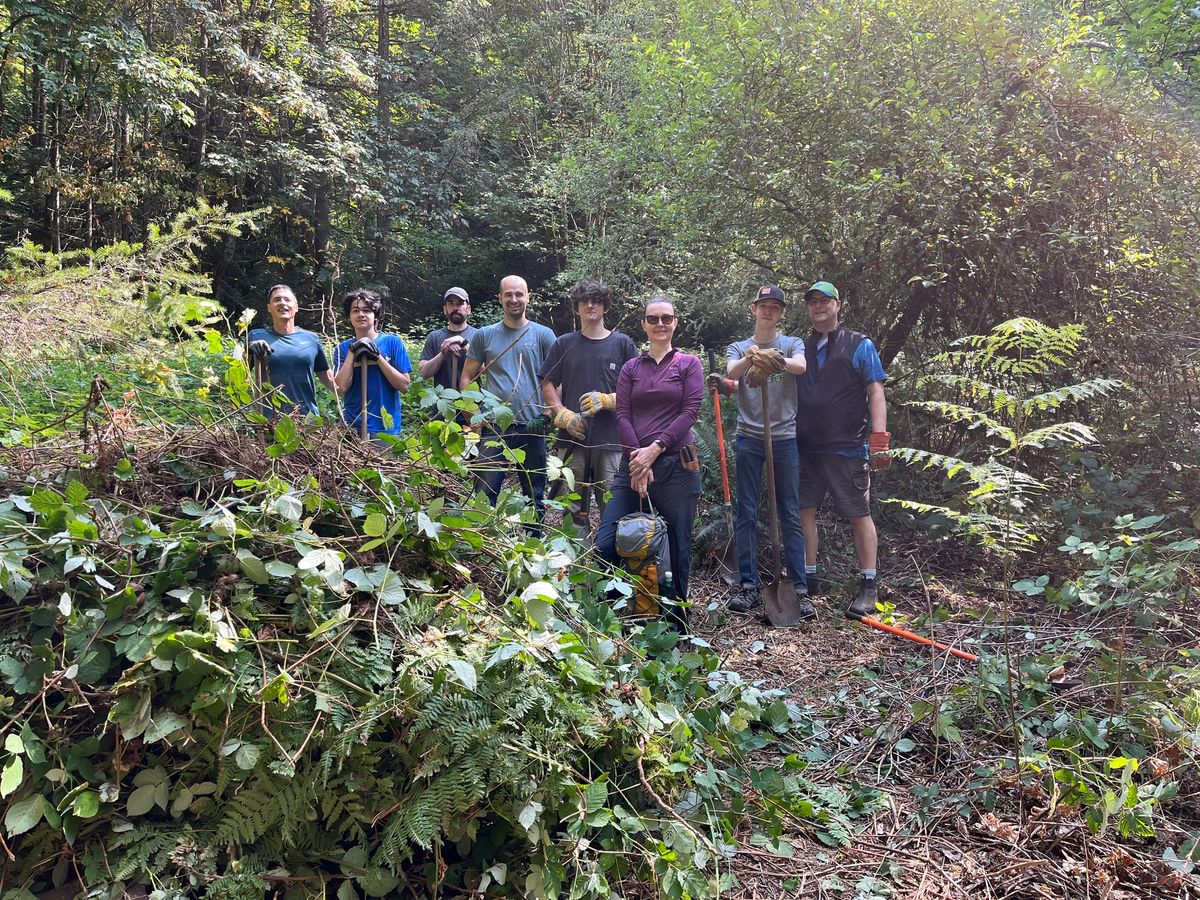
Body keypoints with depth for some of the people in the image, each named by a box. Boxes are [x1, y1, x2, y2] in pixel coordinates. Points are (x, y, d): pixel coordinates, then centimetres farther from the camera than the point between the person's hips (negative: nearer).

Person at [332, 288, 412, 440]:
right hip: (352, 427, 1)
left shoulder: (393, 342, 0)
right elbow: (341, 388, -7)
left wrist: (377, 356, -13)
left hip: (386, 429, -1)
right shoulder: (343, 348, 5)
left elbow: (404, 386, -7)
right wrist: (352, 352, -10)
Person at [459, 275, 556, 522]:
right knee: (486, 494, 1)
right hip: (493, 427, 0)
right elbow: (466, 379, 11)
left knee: (535, 496, 10)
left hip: (532, 427, 0)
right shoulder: (484, 335, 9)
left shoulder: (543, 335, 5)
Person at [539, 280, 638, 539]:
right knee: (573, 509, 5)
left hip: (611, 438, -1)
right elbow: (548, 384, 11)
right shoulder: (564, 344, 13)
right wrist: (563, 415, -4)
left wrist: (606, 400, -10)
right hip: (572, 437, 2)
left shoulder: (622, 343, 8)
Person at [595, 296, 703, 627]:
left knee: (677, 547, 3)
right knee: (605, 544, -7)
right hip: (633, 463, 3)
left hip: (676, 463, -2)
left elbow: (690, 412, -4)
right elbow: (622, 414, 4)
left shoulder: (688, 364, 7)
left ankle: (676, 623, 17)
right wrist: (637, 458, -11)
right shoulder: (631, 368, 14)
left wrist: (654, 449, -14)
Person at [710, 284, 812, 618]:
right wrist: (752, 358, -36)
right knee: (746, 514, 2)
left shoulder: (792, 344, 7)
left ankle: (799, 589, 3)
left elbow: (800, 366, -17)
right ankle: (749, 586, 9)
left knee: (791, 515, 0)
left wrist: (774, 360, -39)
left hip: (784, 439, -1)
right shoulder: (739, 348, 10)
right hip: (748, 439, 1)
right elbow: (732, 372, -13)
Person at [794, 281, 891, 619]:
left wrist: (878, 439, -14)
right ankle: (808, 578, 18)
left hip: (847, 449, -4)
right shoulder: (800, 348, 14)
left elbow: (876, 394, -3)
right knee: (804, 511, 6)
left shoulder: (860, 346, 2)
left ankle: (869, 587, 8)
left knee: (859, 515, 1)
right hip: (806, 448, 5)